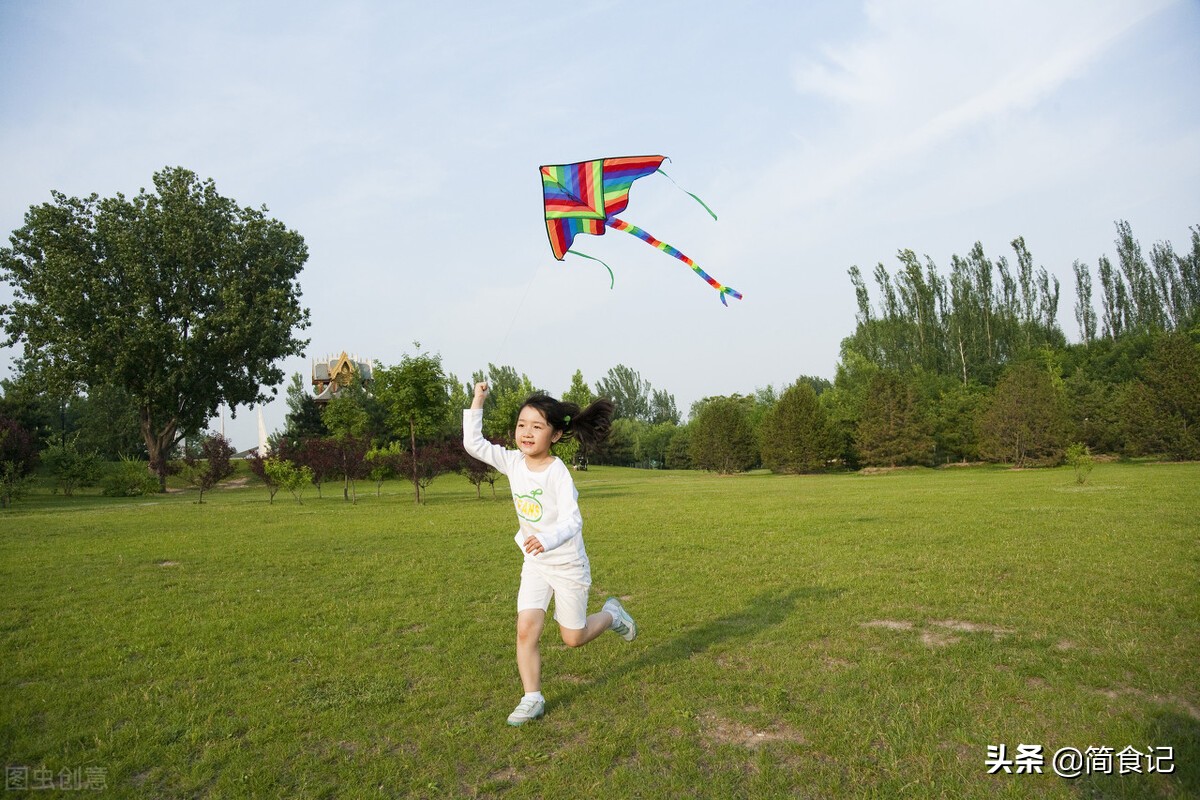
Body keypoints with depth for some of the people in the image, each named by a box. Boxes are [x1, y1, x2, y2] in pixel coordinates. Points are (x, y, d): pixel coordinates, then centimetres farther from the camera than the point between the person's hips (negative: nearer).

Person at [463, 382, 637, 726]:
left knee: (573, 638, 8)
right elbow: (473, 444, -3)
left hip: (568, 564, -4)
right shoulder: (513, 462, -8)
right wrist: (477, 402, -9)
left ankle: (611, 614, 37)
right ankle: (532, 699, 10)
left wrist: (548, 539, -50)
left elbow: (572, 520, -31)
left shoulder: (557, 472, -25)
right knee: (526, 629, -7)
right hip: (535, 562, 5)